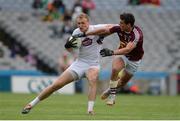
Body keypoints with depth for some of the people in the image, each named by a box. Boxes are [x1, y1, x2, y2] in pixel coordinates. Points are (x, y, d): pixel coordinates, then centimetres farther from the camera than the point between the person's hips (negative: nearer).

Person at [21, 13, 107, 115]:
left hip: (93, 64, -3)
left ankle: (90, 110, -39)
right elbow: (72, 51, 14)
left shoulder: (95, 29, -11)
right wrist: (67, 45, -7)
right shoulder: (76, 32, 1)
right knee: (57, 84, -4)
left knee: (92, 79, -38)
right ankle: (32, 104, 9)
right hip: (79, 63, 3)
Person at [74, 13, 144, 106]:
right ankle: (112, 93, -11)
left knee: (122, 82, 8)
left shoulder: (137, 34, -36)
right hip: (123, 54, 2)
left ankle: (111, 90, 41)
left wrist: (112, 52, -59)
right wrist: (84, 34, -16)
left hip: (134, 59, -2)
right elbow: (104, 30, -15)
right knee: (115, 68, -28)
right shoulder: (119, 28, -20)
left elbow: (128, 49, -46)